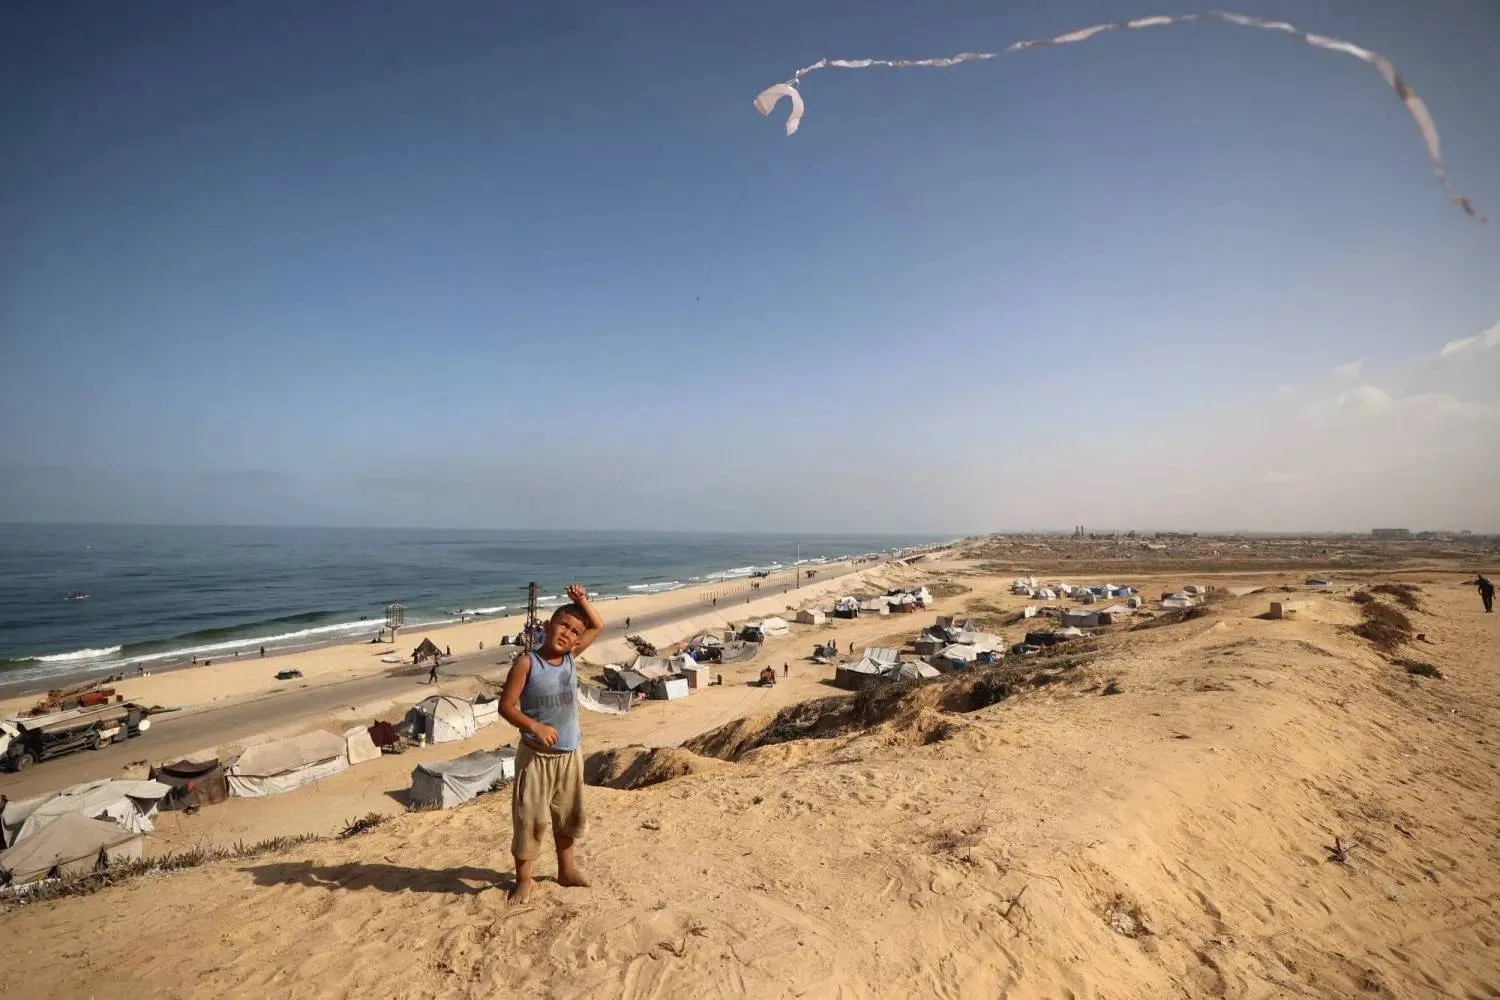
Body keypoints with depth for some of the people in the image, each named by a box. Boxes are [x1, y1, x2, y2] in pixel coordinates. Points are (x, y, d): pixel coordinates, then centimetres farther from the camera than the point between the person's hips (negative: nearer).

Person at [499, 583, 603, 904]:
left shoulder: (571, 657, 0)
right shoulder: (526, 663, -14)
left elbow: (599, 626, 10)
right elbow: (506, 706, -15)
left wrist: (582, 600, -2)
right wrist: (534, 726, -28)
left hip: (570, 755, 5)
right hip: (536, 756, -5)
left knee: (567, 815, 19)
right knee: (530, 818, 3)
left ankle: (566, 868, 37)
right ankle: (523, 879, 22)